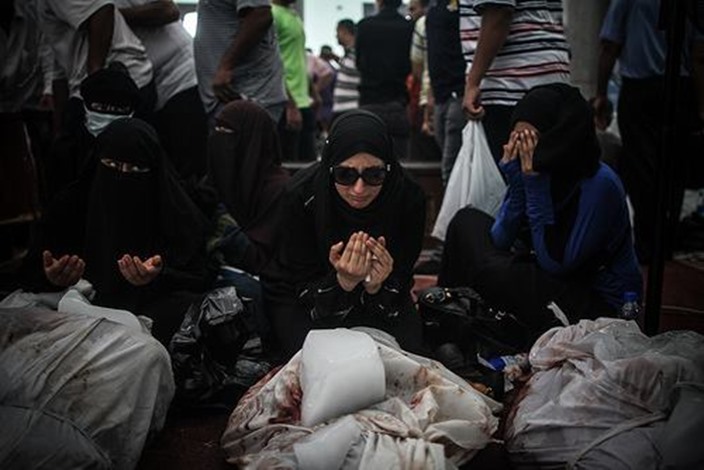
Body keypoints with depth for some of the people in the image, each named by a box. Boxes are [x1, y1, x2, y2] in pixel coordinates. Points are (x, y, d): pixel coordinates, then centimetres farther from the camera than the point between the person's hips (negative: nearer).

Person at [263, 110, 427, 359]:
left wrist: (376, 287, -37)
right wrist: (343, 282, -40)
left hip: (380, 295, 2)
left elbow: (401, 284, -14)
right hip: (300, 295, -1)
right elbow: (304, 290, -19)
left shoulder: (409, 198, -23)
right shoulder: (301, 195, -28)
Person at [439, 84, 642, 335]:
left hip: (601, 304, -7)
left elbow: (554, 263, -25)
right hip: (554, 281, 7)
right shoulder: (536, 170, -6)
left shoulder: (600, 184, -25)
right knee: (468, 220, 2)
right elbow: (499, 241, -7)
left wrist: (536, 184, -28)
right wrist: (515, 180, -20)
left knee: (491, 272, -27)